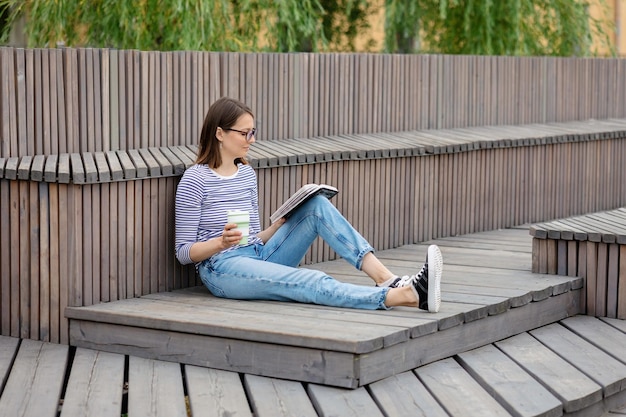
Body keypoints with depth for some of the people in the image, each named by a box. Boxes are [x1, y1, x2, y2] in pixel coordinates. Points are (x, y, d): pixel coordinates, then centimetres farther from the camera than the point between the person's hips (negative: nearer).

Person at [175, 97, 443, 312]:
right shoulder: (195, 180, -6)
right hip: (222, 270, -7)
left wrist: (280, 225, -1)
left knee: (318, 206, -12)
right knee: (310, 282, -31)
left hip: (259, 257, 7)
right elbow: (183, 252, -7)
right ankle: (407, 296, -47)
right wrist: (221, 242, -25)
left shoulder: (247, 174, 14)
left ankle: (386, 278, -27)